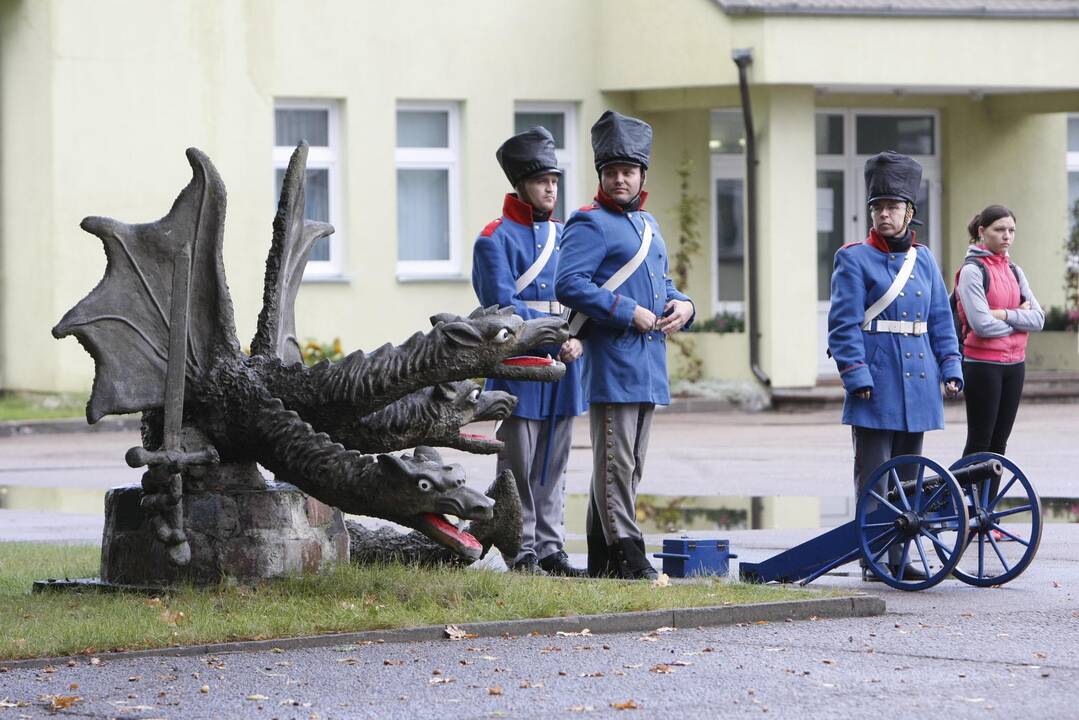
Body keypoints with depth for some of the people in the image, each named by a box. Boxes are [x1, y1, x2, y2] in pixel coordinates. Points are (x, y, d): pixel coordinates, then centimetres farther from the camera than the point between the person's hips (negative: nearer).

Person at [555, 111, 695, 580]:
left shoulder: (647, 224, 19)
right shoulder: (591, 224, -8)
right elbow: (569, 284, -18)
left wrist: (681, 306, 4)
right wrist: (629, 313, -20)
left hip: (649, 365, 9)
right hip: (612, 361, -9)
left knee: (629, 464, 12)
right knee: (616, 462, -8)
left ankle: (603, 560, 18)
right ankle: (627, 555, -9)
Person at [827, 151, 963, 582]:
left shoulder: (923, 259, 12)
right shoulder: (854, 259, -4)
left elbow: (941, 320, 16)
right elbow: (844, 324, -9)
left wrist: (951, 368, 7)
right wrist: (856, 377, -16)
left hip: (917, 384, 6)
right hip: (877, 387, -6)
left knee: (909, 478, 9)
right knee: (874, 478, -4)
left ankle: (899, 558, 14)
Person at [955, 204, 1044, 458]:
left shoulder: (1014, 271, 12)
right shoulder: (972, 270, -8)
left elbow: (1038, 318, 2)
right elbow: (982, 325, -17)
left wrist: (1004, 315, -13)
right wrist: (1019, 317, -4)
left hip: (1014, 364, 6)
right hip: (982, 364, -6)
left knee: (999, 441, 8)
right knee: (980, 441, -3)